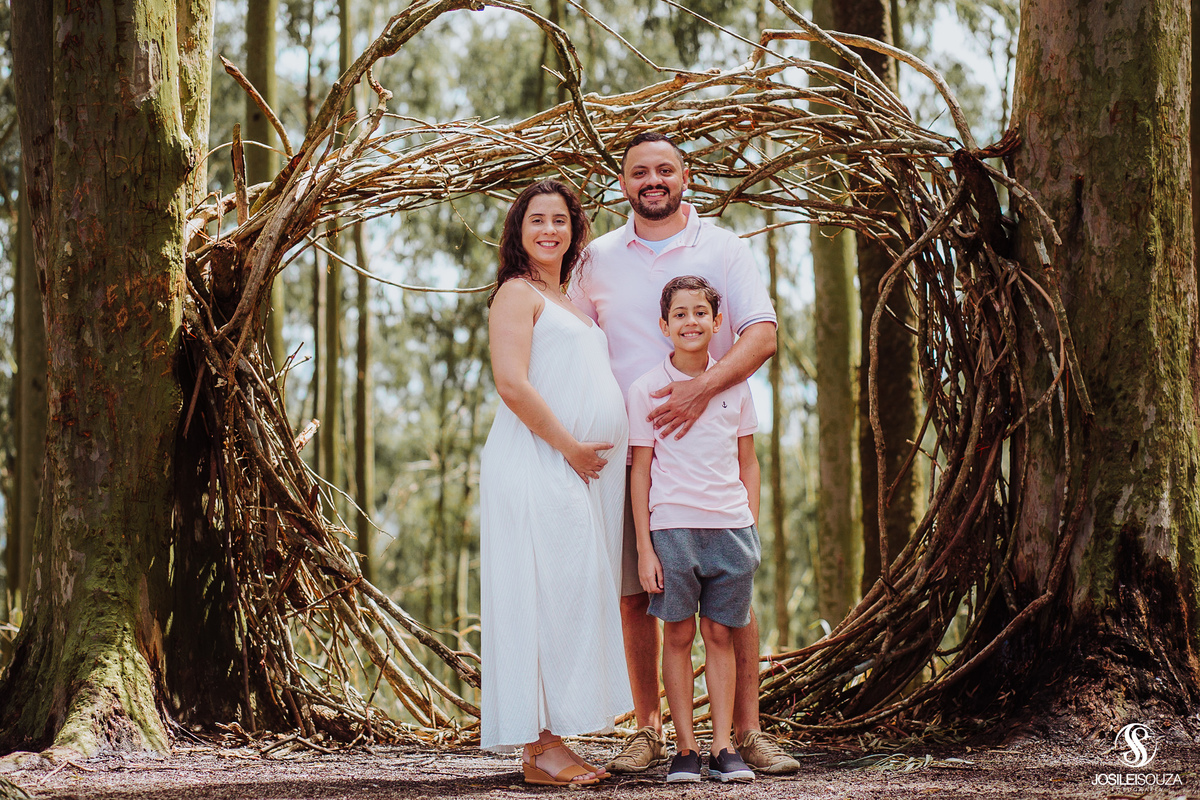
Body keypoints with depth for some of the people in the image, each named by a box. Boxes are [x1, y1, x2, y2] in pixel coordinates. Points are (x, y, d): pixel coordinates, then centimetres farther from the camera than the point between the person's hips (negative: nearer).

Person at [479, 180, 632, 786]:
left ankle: (556, 739, 10)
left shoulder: (571, 300, 24)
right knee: (543, 594, -9)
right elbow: (512, 384, -15)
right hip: (536, 466, -9)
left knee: (575, 596, 7)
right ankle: (538, 746, -7)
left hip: (583, 469, 9)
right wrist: (569, 446, -13)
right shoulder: (518, 293, -3)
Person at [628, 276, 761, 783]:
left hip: (731, 525, 2)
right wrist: (644, 546, -3)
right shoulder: (646, 389, 1)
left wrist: (753, 529, 6)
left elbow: (748, 462, 13)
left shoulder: (734, 385, 8)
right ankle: (685, 747, 6)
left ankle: (723, 746, 8)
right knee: (678, 634, 0)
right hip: (672, 526, -2)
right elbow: (640, 470, 1)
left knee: (721, 634, 4)